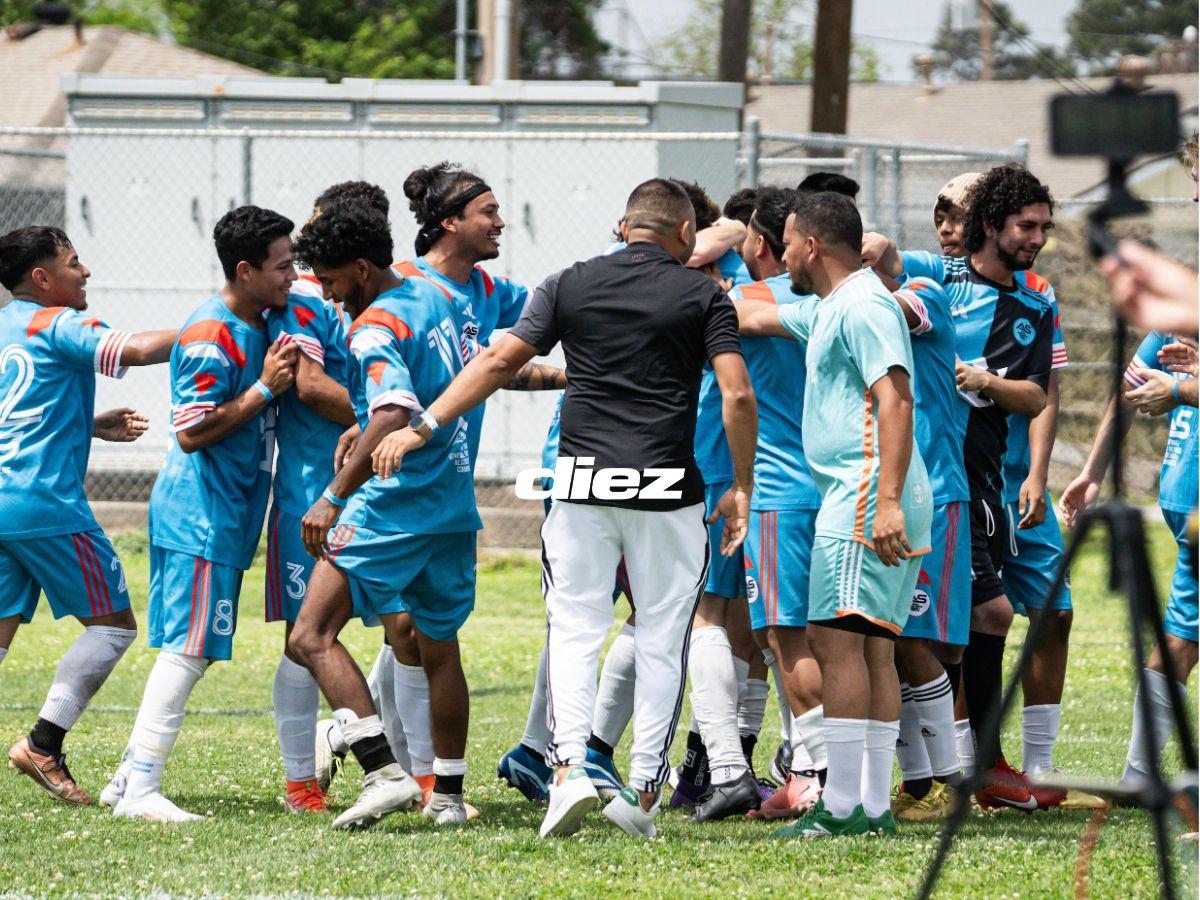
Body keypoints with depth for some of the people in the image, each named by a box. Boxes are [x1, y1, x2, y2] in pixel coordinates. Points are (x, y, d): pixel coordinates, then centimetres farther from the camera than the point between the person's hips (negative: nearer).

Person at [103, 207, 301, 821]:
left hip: (227, 517, 10)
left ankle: (131, 779, 16)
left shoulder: (258, 326, 12)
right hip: (201, 517, -10)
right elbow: (192, 432, -20)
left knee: (191, 649, 12)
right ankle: (140, 787, -9)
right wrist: (265, 389, -20)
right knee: (188, 649, -10)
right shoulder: (211, 338, -17)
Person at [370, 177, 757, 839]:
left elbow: (500, 362, 1)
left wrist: (424, 426, 5)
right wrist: (742, 487, 3)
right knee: (661, 638, 8)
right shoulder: (703, 296, 2)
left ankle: (568, 767, -11)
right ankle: (643, 791, 6)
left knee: (574, 629, 7)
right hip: (668, 488, -1)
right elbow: (738, 395, -6)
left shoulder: (569, 285, 6)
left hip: (582, 483, 1)